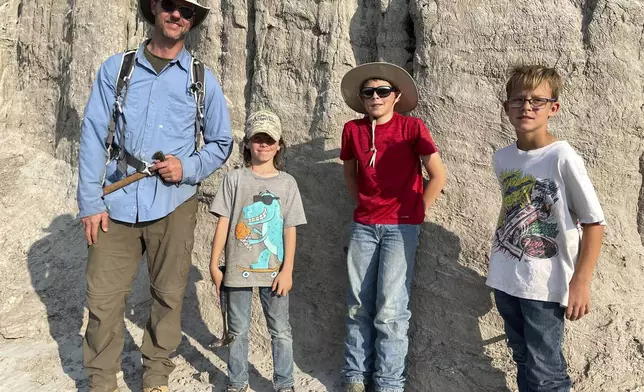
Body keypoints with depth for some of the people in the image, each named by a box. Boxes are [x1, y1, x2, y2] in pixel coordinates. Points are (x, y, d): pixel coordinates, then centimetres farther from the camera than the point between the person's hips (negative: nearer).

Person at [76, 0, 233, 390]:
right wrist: (90, 202, -3)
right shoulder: (116, 68, 6)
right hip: (118, 203, 0)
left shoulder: (202, 79, 7)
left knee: (169, 295, 9)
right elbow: (93, 136, 3)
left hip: (173, 204, 0)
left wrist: (188, 168, -7)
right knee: (104, 297, 3)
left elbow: (222, 142, 11)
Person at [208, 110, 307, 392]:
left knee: (281, 331, 9)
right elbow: (223, 223, -1)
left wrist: (287, 270, -6)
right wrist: (214, 264, -3)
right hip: (238, 268, 0)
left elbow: (290, 230, 0)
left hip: (273, 271, 0)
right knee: (238, 330, 12)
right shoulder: (234, 179, 0)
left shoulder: (287, 183, 2)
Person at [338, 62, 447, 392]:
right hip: (363, 225, 4)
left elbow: (438, 176, -5)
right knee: (358, 305, 7)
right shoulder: (352, 130, 4)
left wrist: (416, 213, -1)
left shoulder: (412, 127, -7)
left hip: (401, 226, -4)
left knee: (390, 308, -5)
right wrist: (364, 205, 13)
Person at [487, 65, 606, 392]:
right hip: (505, 280, 6)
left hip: (546, 285, -5)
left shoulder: (563, 158, -13)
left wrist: (581, 281, -14)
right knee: (523, 361, 18)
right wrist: (500, 264, 14)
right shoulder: (502, 157, 3)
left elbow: (594, 222, -10)